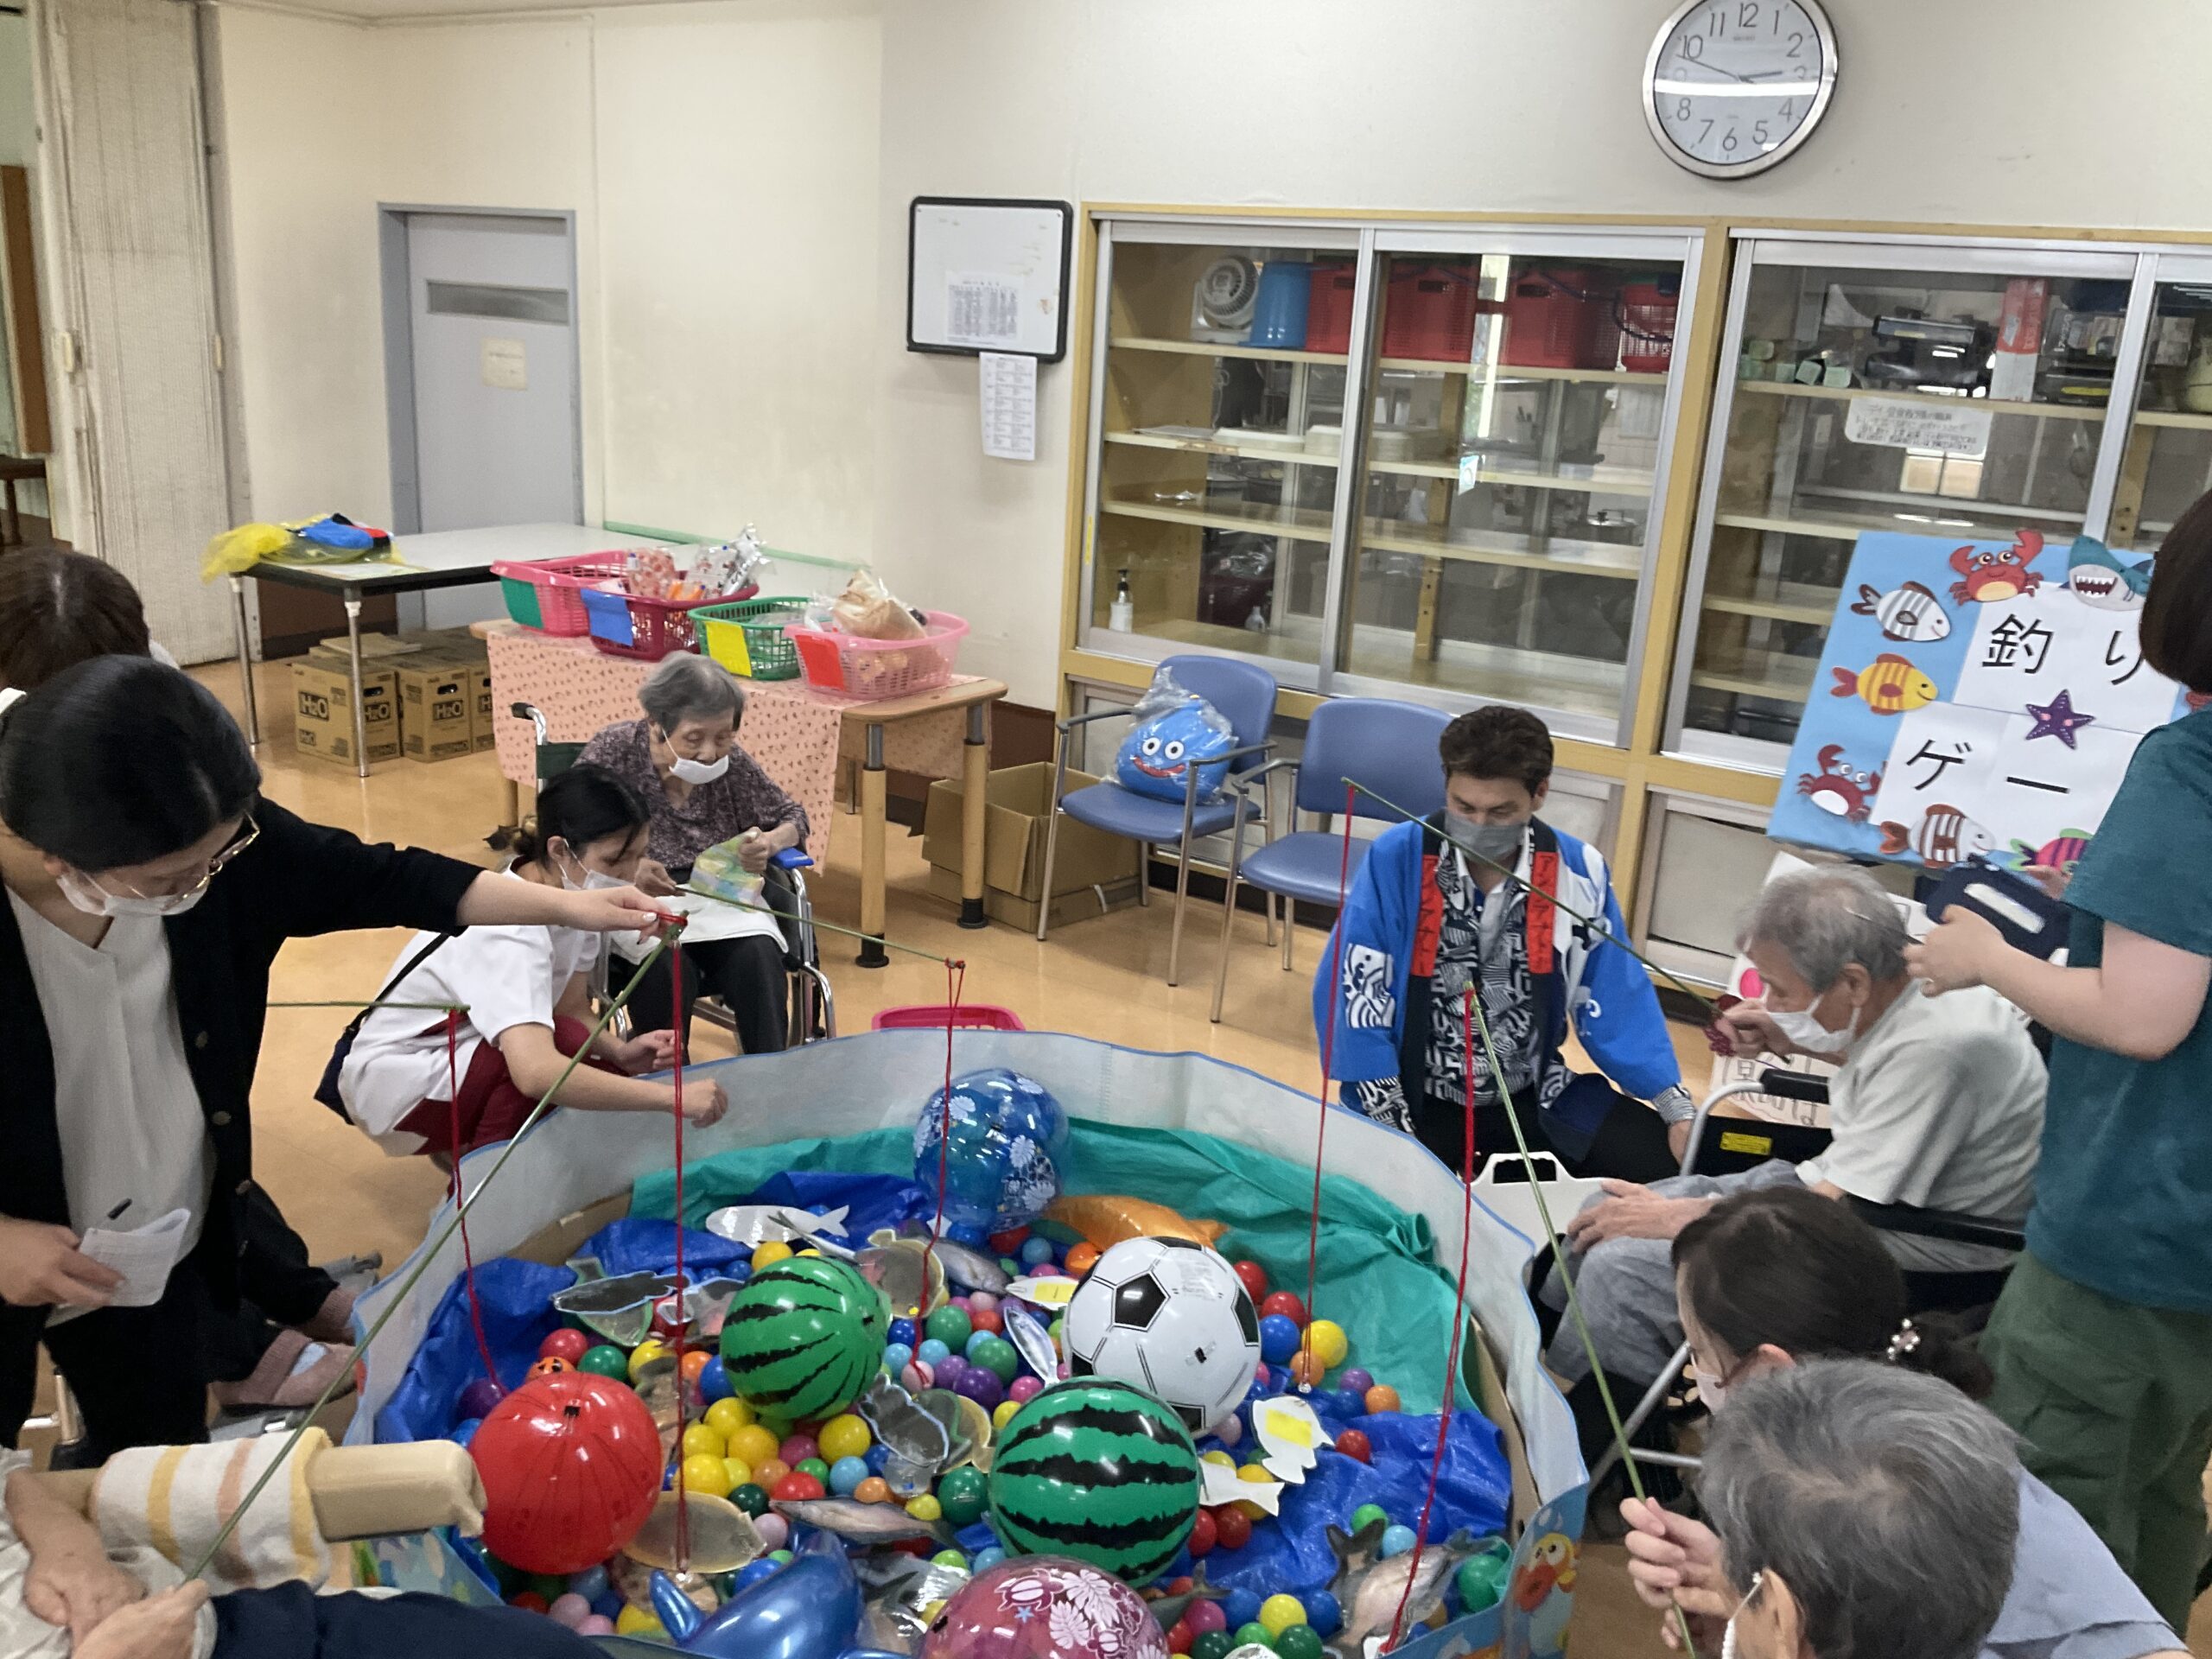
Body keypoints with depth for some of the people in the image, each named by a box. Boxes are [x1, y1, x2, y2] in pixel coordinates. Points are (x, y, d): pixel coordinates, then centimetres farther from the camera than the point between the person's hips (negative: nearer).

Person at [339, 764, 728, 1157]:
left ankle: (462, 1145, 11)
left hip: (470, 1051, 9)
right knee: (563, 1043, -30)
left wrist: (620, 1051, -23)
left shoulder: (576, 897, -9)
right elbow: (536, 1073, -47)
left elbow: (571, 1008, -3)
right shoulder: (510, 930, -34)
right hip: (396, 1082, -9)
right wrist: (670, 1095, -46)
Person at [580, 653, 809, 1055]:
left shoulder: (731, 762, 3)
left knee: (758, 960, -29)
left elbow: (792, 816, 14)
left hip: (720, 896, 3)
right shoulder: (612, 754, -5)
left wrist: (770, 843, -11)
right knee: (668, 971, -33)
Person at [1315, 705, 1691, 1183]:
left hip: (1532, 1098, 3)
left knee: (1657, 1157, -10)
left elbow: (1617, 1003, 1)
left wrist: (1679, 1108, -6)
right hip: (1414, 1097, -3)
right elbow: (1352, 991, -14)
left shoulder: (1578, 872, -7)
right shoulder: (1395, 858, -16)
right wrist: (1394, 1133, -18)